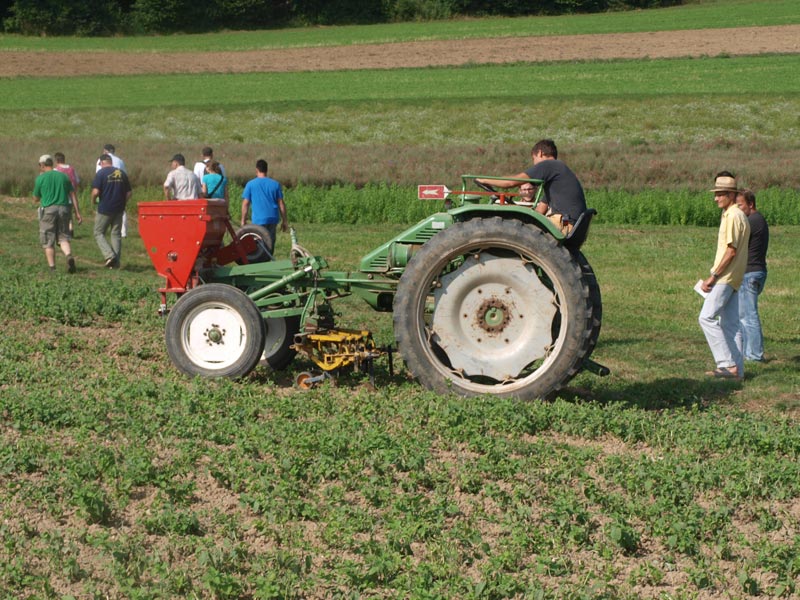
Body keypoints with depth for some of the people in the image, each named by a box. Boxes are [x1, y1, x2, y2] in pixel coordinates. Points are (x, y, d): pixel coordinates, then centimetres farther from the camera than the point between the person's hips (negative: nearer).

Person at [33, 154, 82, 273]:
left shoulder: (40, 178, -2)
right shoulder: (63, 176, 8)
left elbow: (36, 198, 8)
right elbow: (73, 195, 5)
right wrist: (77, 213, 7)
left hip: (48, 210, -3)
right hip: (64, 209, 3)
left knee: (48, 242, 6)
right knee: (63, 237, 8)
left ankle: (52, 268, 3)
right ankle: (69, 256, -21)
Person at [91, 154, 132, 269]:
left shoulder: (101, 173, -8)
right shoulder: (121, 173, 8)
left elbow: (96, 191, -16)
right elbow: (129, 192, 8)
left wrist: (93, 201, 3)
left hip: (105, 209, -5)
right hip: (119, 209, 5)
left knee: (99, 233, 6)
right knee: (116, 234, 11)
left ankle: (109, 255, -12)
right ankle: (116, 262, 9)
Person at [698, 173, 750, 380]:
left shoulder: (733, 216, -14)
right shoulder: (729, 215, 18)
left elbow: (731, 251, -19)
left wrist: (713, 276, -17)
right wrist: (714, 276, 18)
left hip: (725, 277, -10)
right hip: (732, 278, 10)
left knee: (707, 317, -12)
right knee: (730, 323, 9)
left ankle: (728, 364, -14)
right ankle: (736, 369, 10)